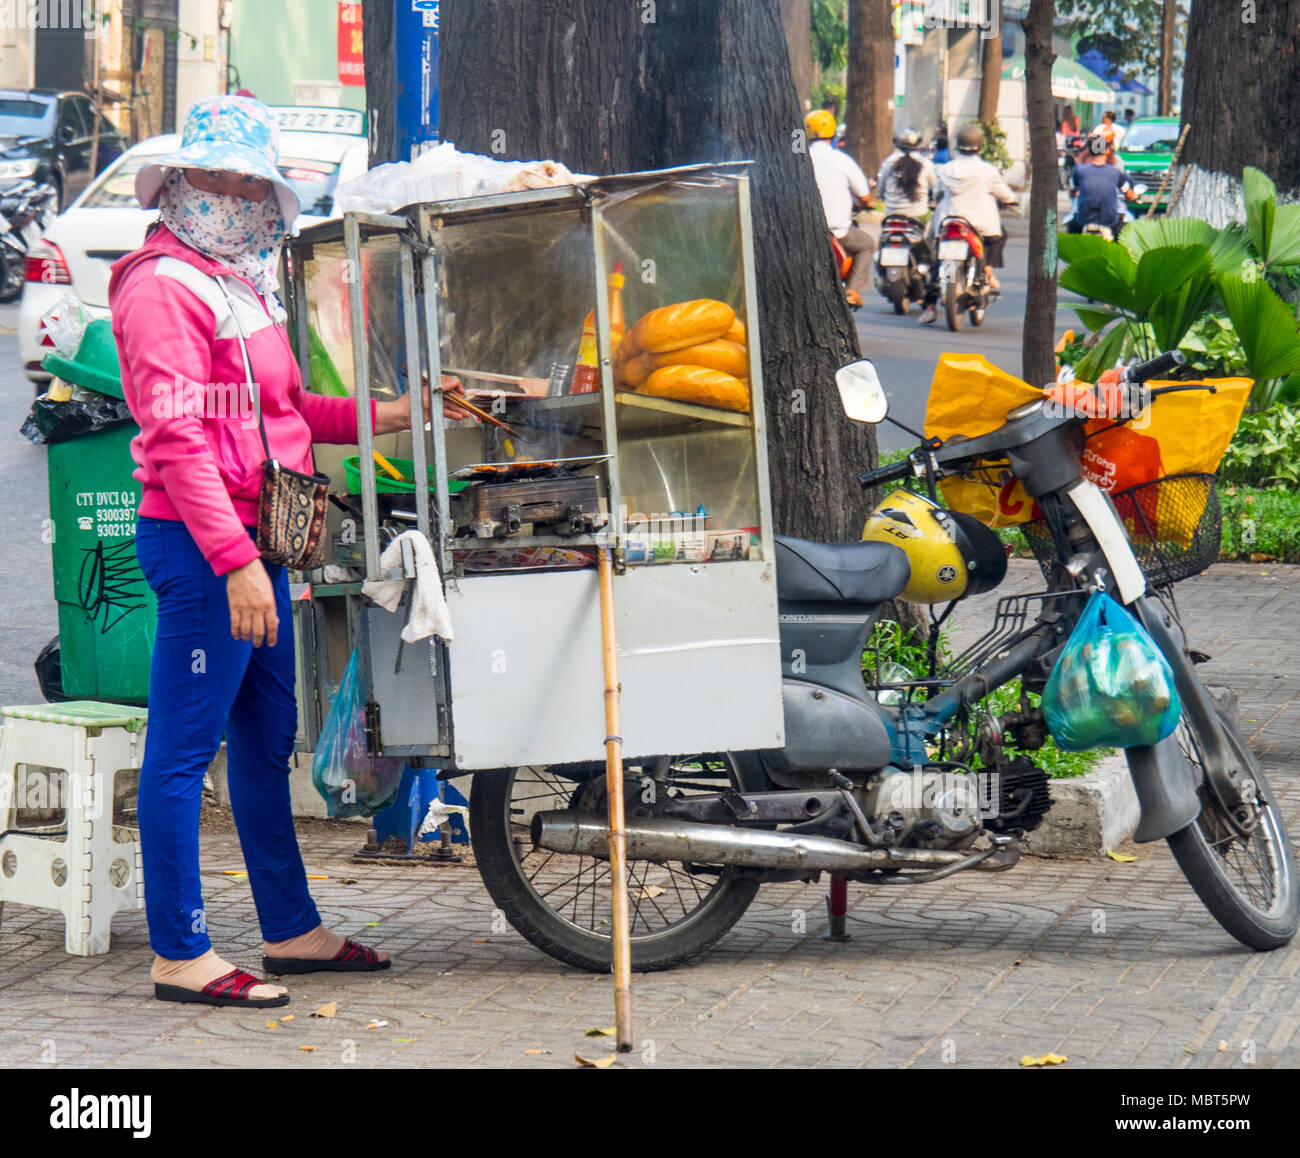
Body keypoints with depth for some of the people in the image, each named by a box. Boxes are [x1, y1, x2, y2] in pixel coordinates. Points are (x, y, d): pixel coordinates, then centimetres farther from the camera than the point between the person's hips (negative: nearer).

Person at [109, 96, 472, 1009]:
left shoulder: (243, 284, 19)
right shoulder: (165, 287, -13)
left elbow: (285, 411, 25)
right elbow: (177, 438, -20)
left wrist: (391, 415, 14)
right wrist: (235, 562, -26)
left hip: (253, 541, 10)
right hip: (199, 547, -10)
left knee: (266, 743, 17)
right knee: (184, 750, -5)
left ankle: (292, 930, 26)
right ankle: (180, 955, -1)